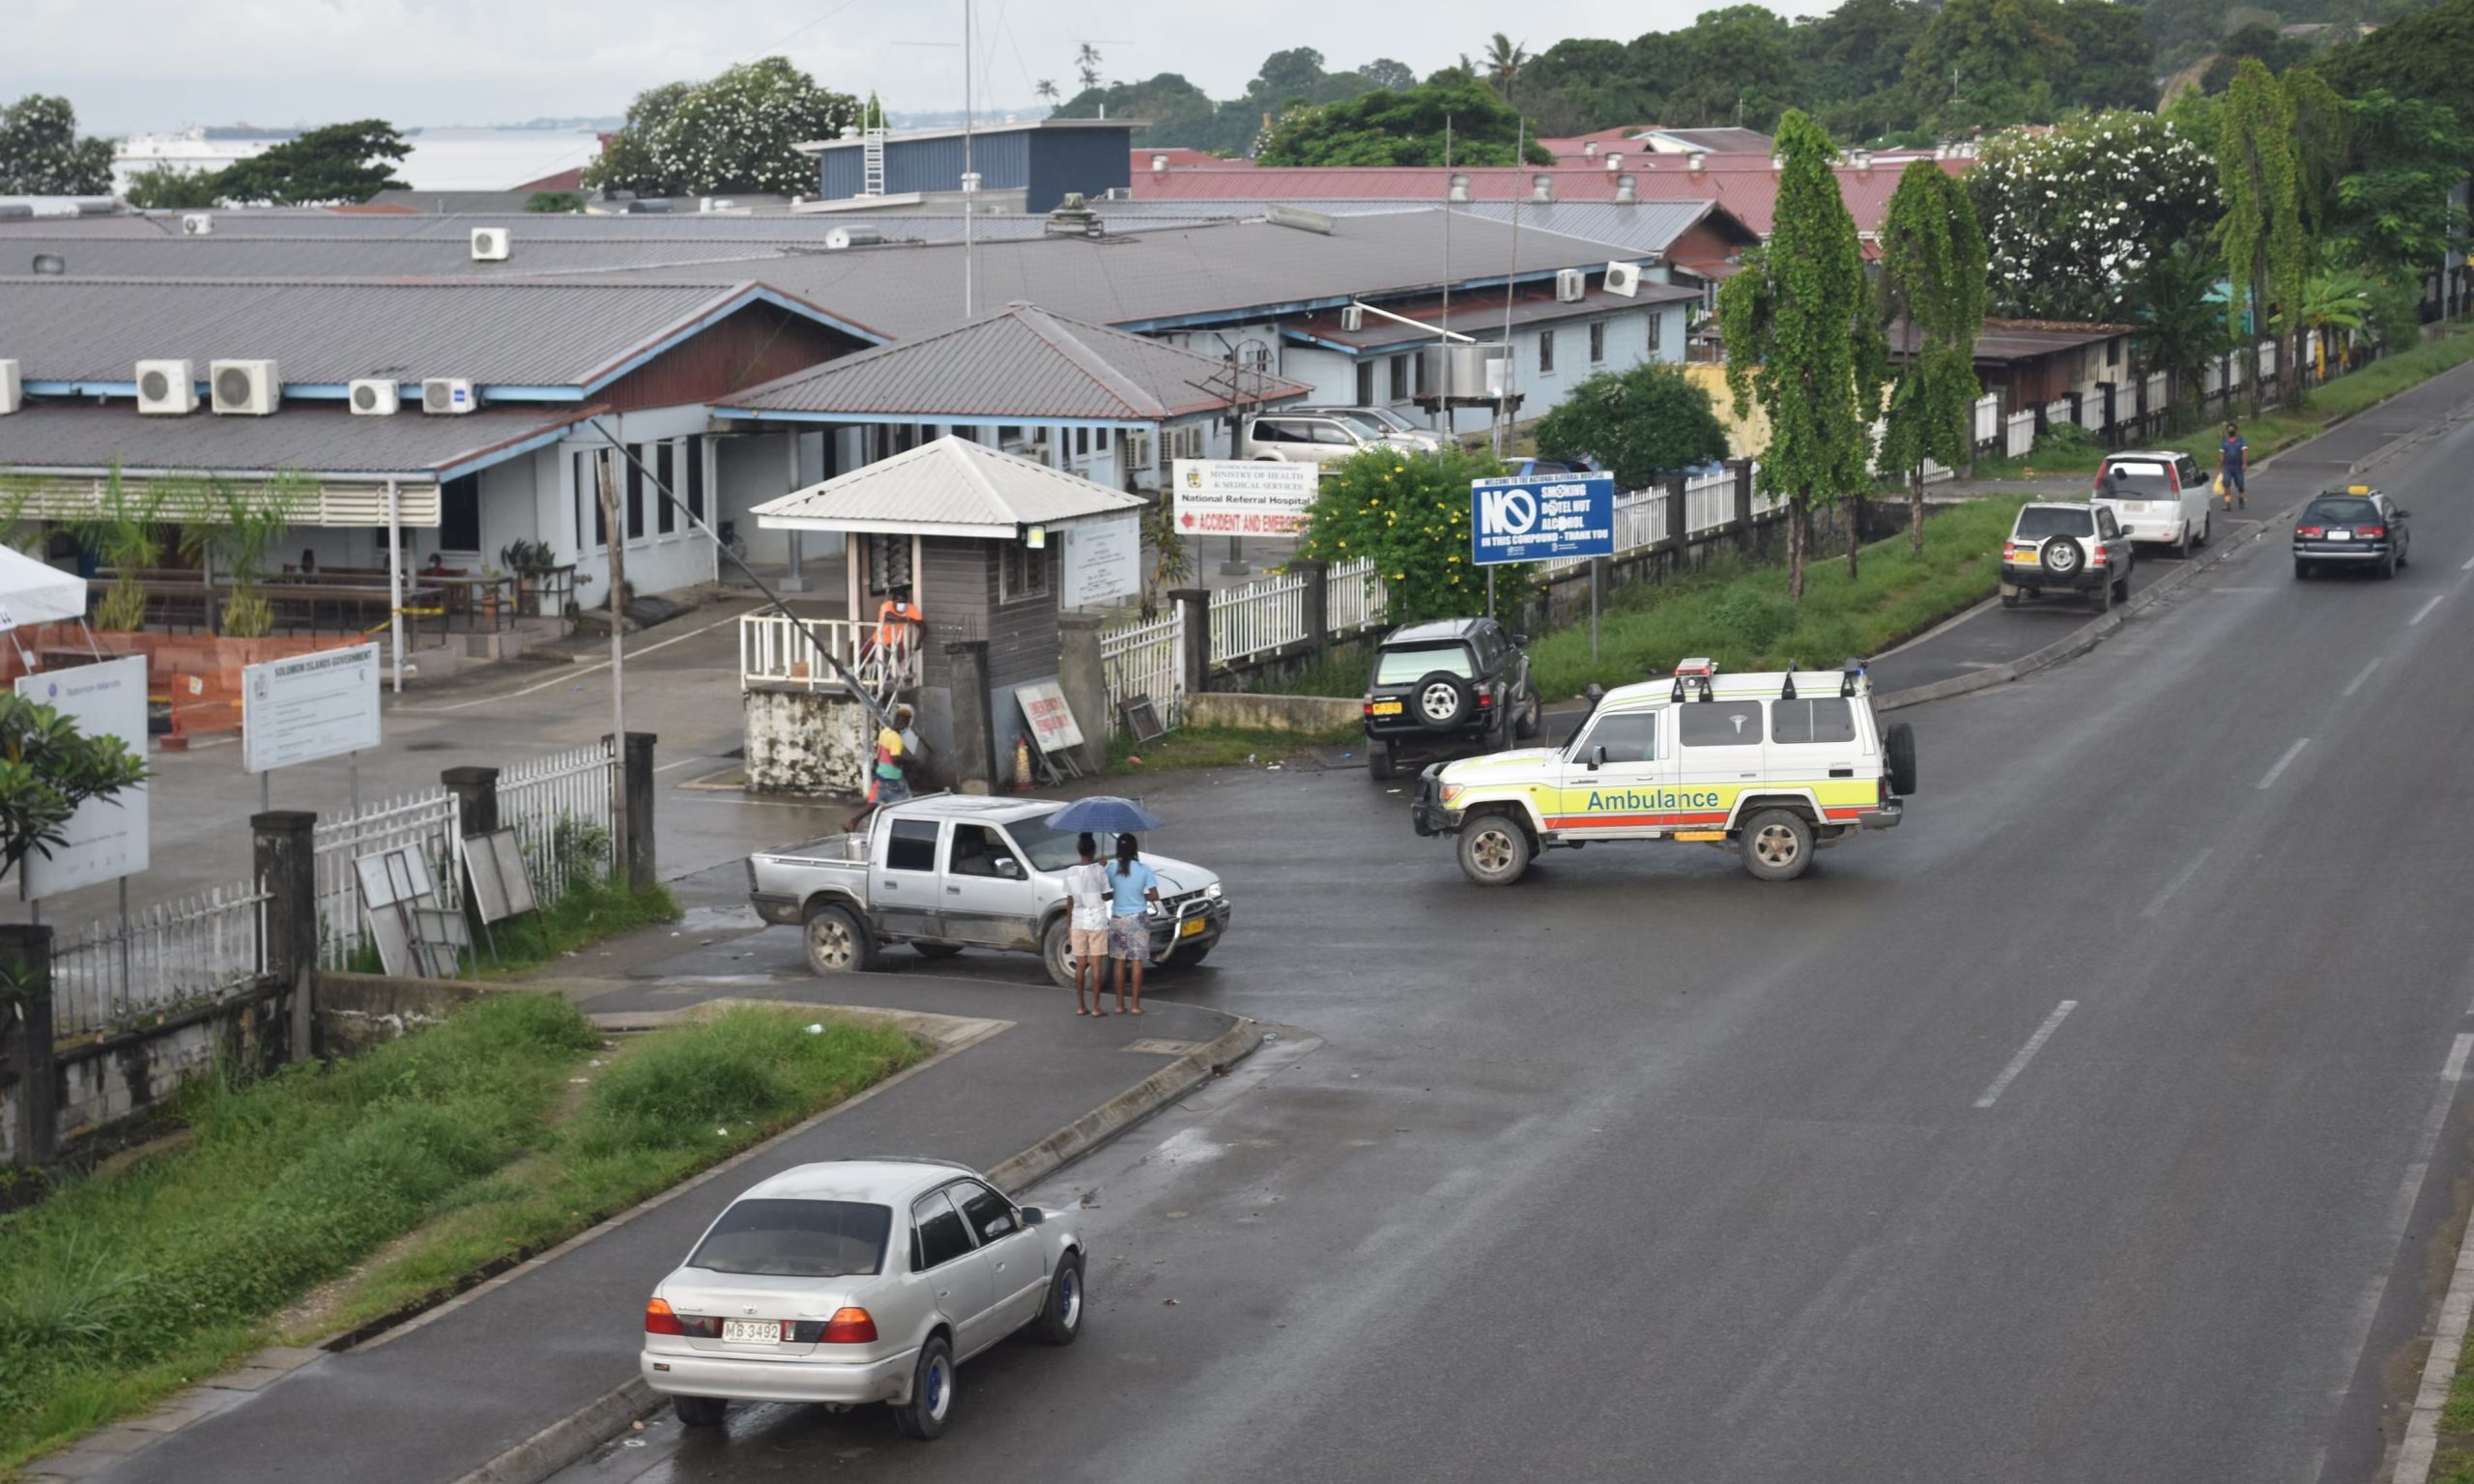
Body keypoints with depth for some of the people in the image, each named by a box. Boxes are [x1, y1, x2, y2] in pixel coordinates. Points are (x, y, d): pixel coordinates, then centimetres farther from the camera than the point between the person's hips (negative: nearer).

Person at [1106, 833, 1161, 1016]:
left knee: (1120, 962, 10)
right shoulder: (1143, 870, -9)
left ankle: (1120, 1005, 12)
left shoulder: (1112, 870, -6)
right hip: (1138, 919, -2)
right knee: (1137, 962, 3)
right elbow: (1154, 896, -8)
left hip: (1117, 920, 2)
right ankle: (1136, 1005, 3)